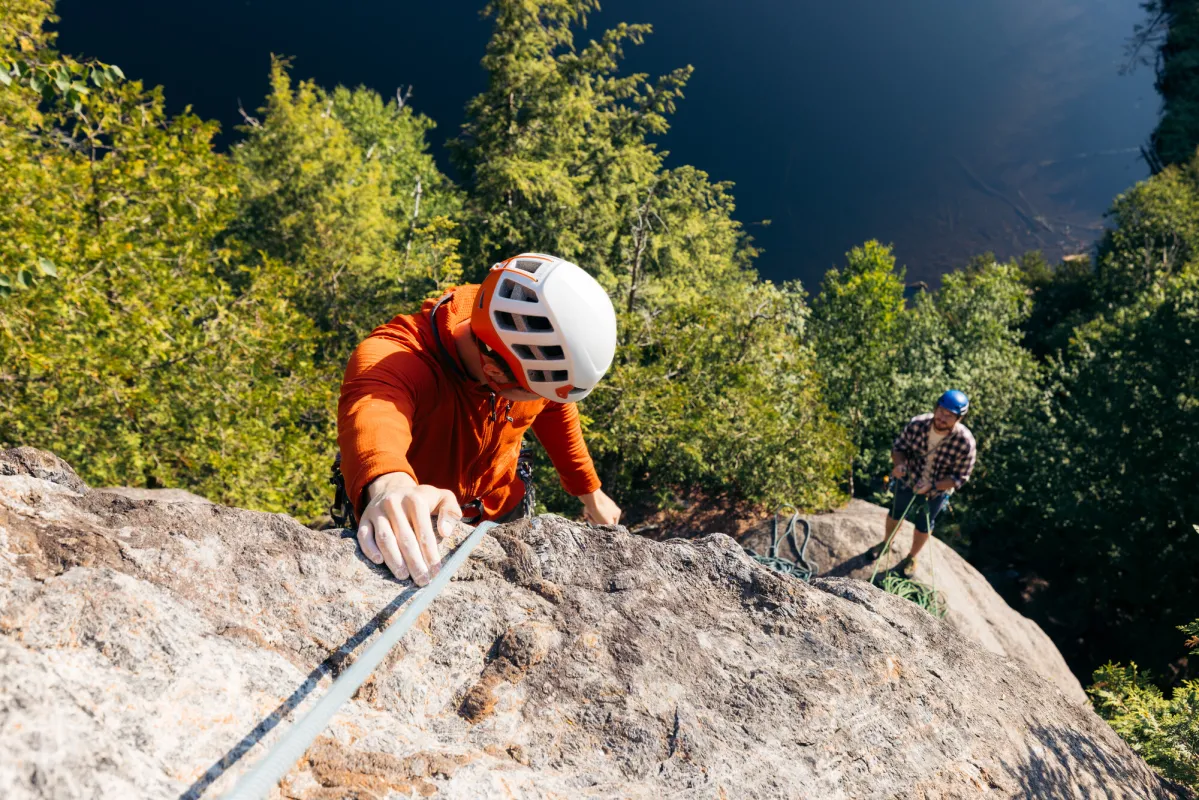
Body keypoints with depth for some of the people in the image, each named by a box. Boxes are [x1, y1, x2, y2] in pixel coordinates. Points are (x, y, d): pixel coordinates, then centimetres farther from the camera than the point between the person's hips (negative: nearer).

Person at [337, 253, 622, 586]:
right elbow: (374, 414, -60)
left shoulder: (535, 358, -22)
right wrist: (389, 485, -82)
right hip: (416, 532, -3)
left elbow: (554, 410, 0)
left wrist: (589, 490, 10)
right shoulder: (390, 359, -37)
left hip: (502, 515, 4)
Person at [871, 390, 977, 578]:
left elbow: (960, 477, -23)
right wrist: (899, 464, -34)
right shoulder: (917, 424, -28)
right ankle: (885, 542, 56)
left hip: (937, 490, -2)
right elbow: (899, 446, -13)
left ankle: (912, 558, 49)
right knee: (895, 514, 25)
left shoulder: (965, 443, -33)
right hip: (907, 480, 2)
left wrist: (932, 486, -35)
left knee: (924, 525, 23)